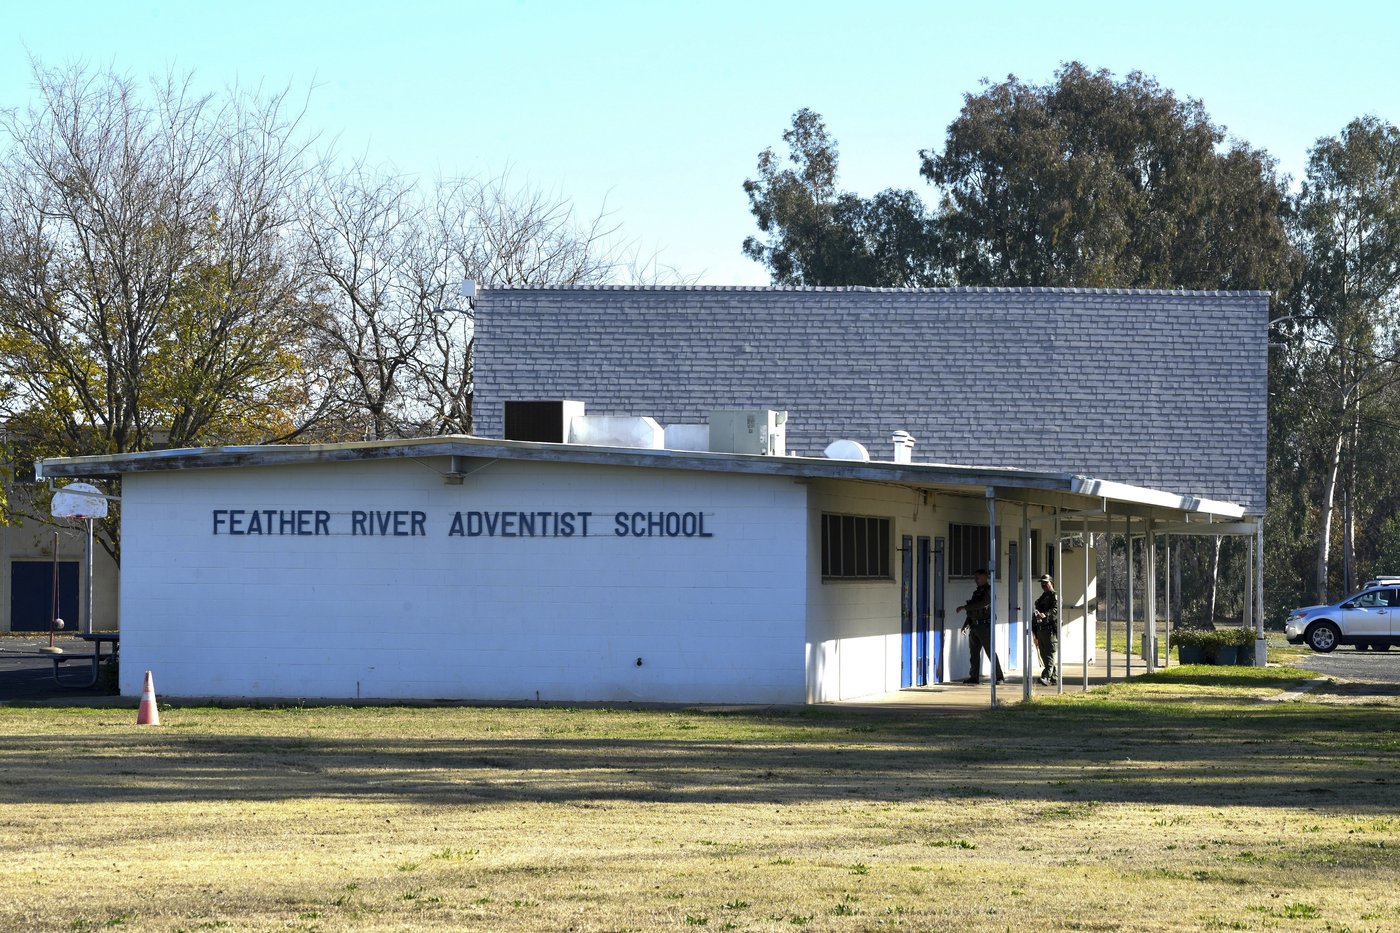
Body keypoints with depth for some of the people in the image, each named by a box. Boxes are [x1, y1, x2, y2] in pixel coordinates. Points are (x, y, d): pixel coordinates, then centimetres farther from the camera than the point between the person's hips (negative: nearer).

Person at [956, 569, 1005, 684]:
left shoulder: (988, 591, -7)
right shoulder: (977, 592, 20)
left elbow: (982, 604, -22)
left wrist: (965, 607, -18)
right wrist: (966, 624, 18)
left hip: (984, 626, -9)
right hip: (974, 626, 9)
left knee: (990, 651, -8)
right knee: (974, 652, 6)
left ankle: (999, 677, -5)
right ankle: (974, 677, 8)